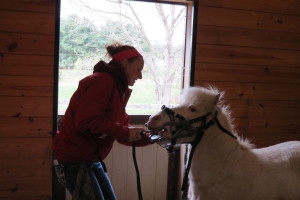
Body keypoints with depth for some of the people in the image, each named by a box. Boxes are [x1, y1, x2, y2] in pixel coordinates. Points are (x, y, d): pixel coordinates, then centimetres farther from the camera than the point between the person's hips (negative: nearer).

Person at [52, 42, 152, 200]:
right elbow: (86, 122, -27)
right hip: (73, 159, -10)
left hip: (91, 160, 10)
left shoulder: (118, 88, 14)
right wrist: (124, 131, -20)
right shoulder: (102, 81, -17)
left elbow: (123, 134, 11)